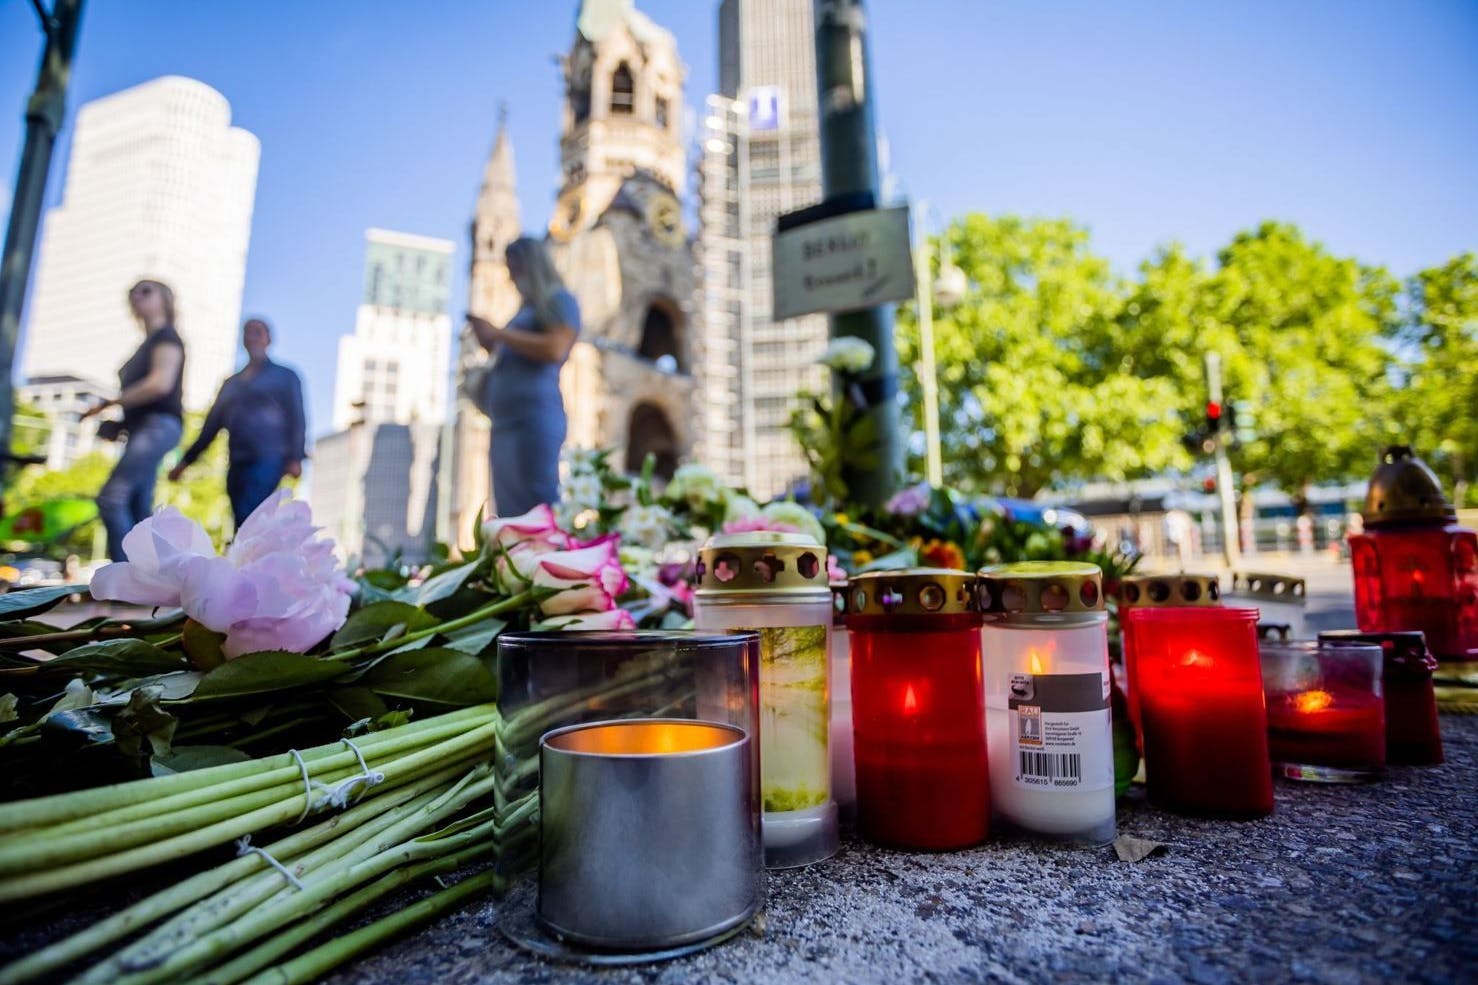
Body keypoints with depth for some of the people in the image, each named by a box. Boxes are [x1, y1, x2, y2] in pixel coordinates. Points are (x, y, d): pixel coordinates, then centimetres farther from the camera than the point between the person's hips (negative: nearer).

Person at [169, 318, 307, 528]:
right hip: (238, 464, 6)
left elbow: (296, 419, -1)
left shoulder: (284, 377, 9)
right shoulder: (232, 383, 23)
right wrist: (186, 460, 19)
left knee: (247, 518, -20)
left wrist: (295, 457, -15)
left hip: (268, 460, -5)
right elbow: (212, 424, 23)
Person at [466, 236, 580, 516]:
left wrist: (498, 333, -7)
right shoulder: (528, 308, 28)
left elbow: (554, 350, -14)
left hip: (534, 419, -9)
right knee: (510, 512, 3)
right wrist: (490, 344, 17)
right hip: (505, 423, 9)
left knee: (537, 511, -14)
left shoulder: (559, 300, 4)